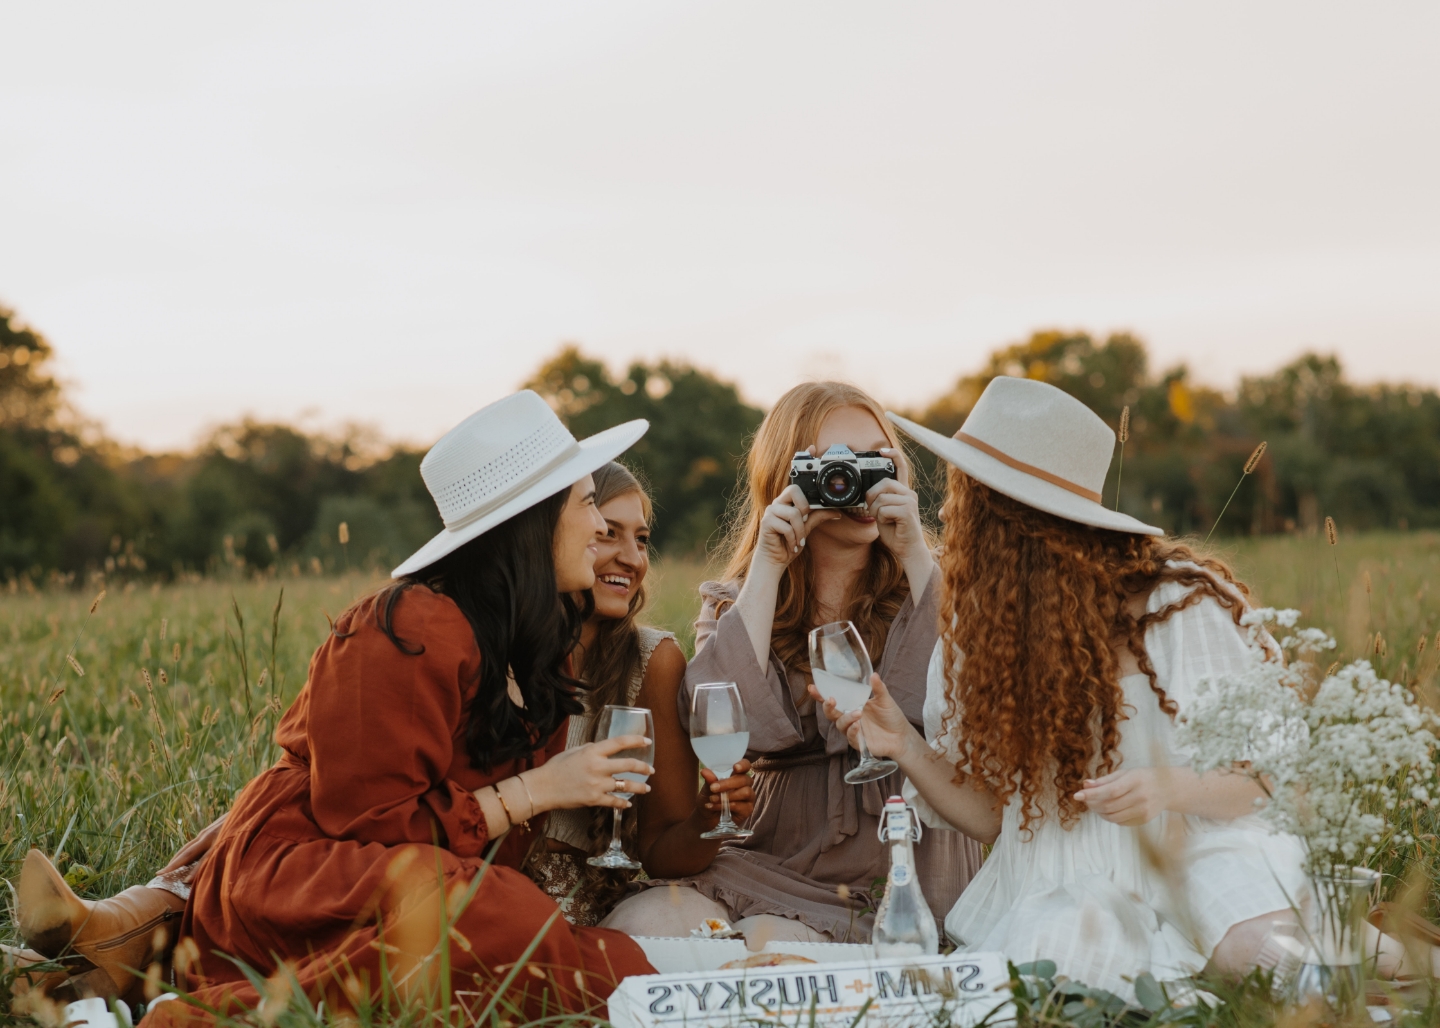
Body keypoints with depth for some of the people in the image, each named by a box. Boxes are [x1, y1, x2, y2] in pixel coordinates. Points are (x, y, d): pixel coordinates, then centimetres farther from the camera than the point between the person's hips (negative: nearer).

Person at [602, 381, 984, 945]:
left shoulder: (926, 590, 5)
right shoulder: (730, 603, 9)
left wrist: (915, 554, -14)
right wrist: (767, 566, -10)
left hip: (896, 879, -2)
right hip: (767, 866, 2)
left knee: (765, 942, -29)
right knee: (637, 927, -25)